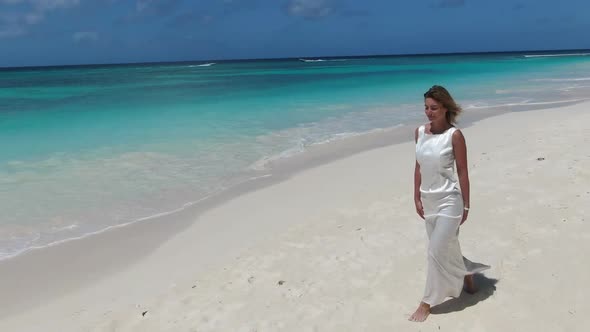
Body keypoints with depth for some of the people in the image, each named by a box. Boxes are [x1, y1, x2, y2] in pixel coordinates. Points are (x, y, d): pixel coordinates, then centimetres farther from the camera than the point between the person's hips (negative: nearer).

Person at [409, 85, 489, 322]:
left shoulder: (454, 135, -14)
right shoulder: (420, 132, 1)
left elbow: (463, 172, -10)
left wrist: (465, 206, -6)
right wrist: (417, 197, 7)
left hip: (448, 201, -6)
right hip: (428, 201, 6)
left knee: (436, 251, -4)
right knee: (446, 247, 20)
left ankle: (427, 303, 10)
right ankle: (466, 277, 46)